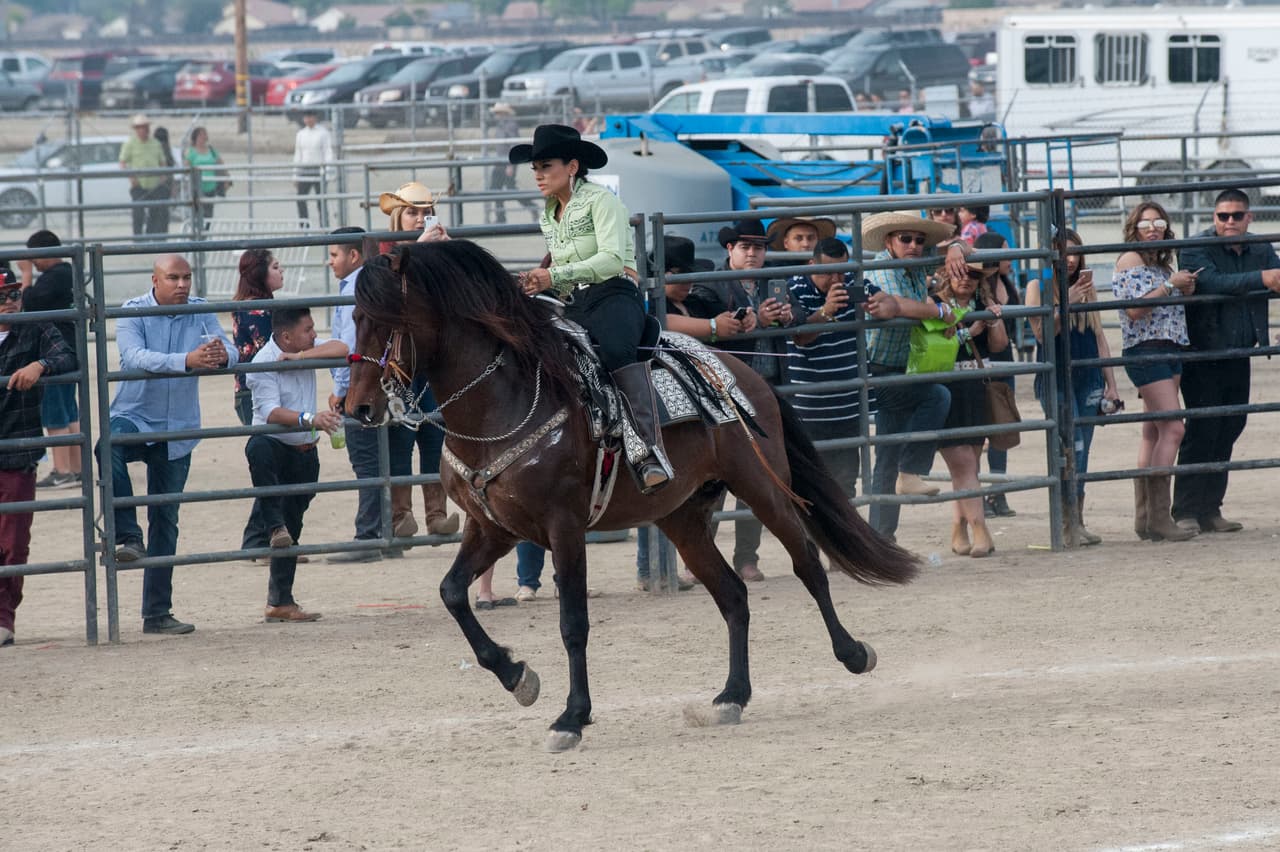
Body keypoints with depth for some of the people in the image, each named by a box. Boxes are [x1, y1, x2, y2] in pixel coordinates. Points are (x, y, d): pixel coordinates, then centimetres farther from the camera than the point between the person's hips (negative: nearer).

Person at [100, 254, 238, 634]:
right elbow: (135, 357, -27)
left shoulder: (200, 312, 2)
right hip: (133, 416, -3)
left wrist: (221, 355, -35)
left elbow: (230, 352, -9)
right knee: (109, 446, -39)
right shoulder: (132, 313, -9)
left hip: (177, 431, 3)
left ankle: (157, 613, 14)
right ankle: (128, 537, -31)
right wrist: (187, 361, -41)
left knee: (165, 521, 8)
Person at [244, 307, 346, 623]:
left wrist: (300, 356, -22)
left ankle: (280, 602, 15)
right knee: (259, 450, -43)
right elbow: (271, 412, -30)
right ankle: (275, 527, -41)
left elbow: (341, 349, -11)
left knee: (293, 525, 9)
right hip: (272, 442, -6)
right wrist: (311, 419, -44)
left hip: (304, 452, 6)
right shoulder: (263, 363, -18)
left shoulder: (306, 350, 4)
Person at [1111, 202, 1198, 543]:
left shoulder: (1162, 262, 18)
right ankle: (1159, 517, -17)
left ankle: (1144, 517, 8)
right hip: (1144, 351, -9)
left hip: (1169, 351, 9)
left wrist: (1186, 291, 10)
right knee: (1172, 429, -16)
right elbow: (1134, 310, -17)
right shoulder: (1130, 260, -7)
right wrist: (1170, 285, -15)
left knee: (1153, 434, 7)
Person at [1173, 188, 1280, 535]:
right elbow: (1212, 282, -28)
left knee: (1228, 431, 8)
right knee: (1202, 431, -9)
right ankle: (1185, 512, -5)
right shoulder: (1198, 250, -10)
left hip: (1238, 356, 6)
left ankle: (1210, 511, 14)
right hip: (1202, 357, -6)